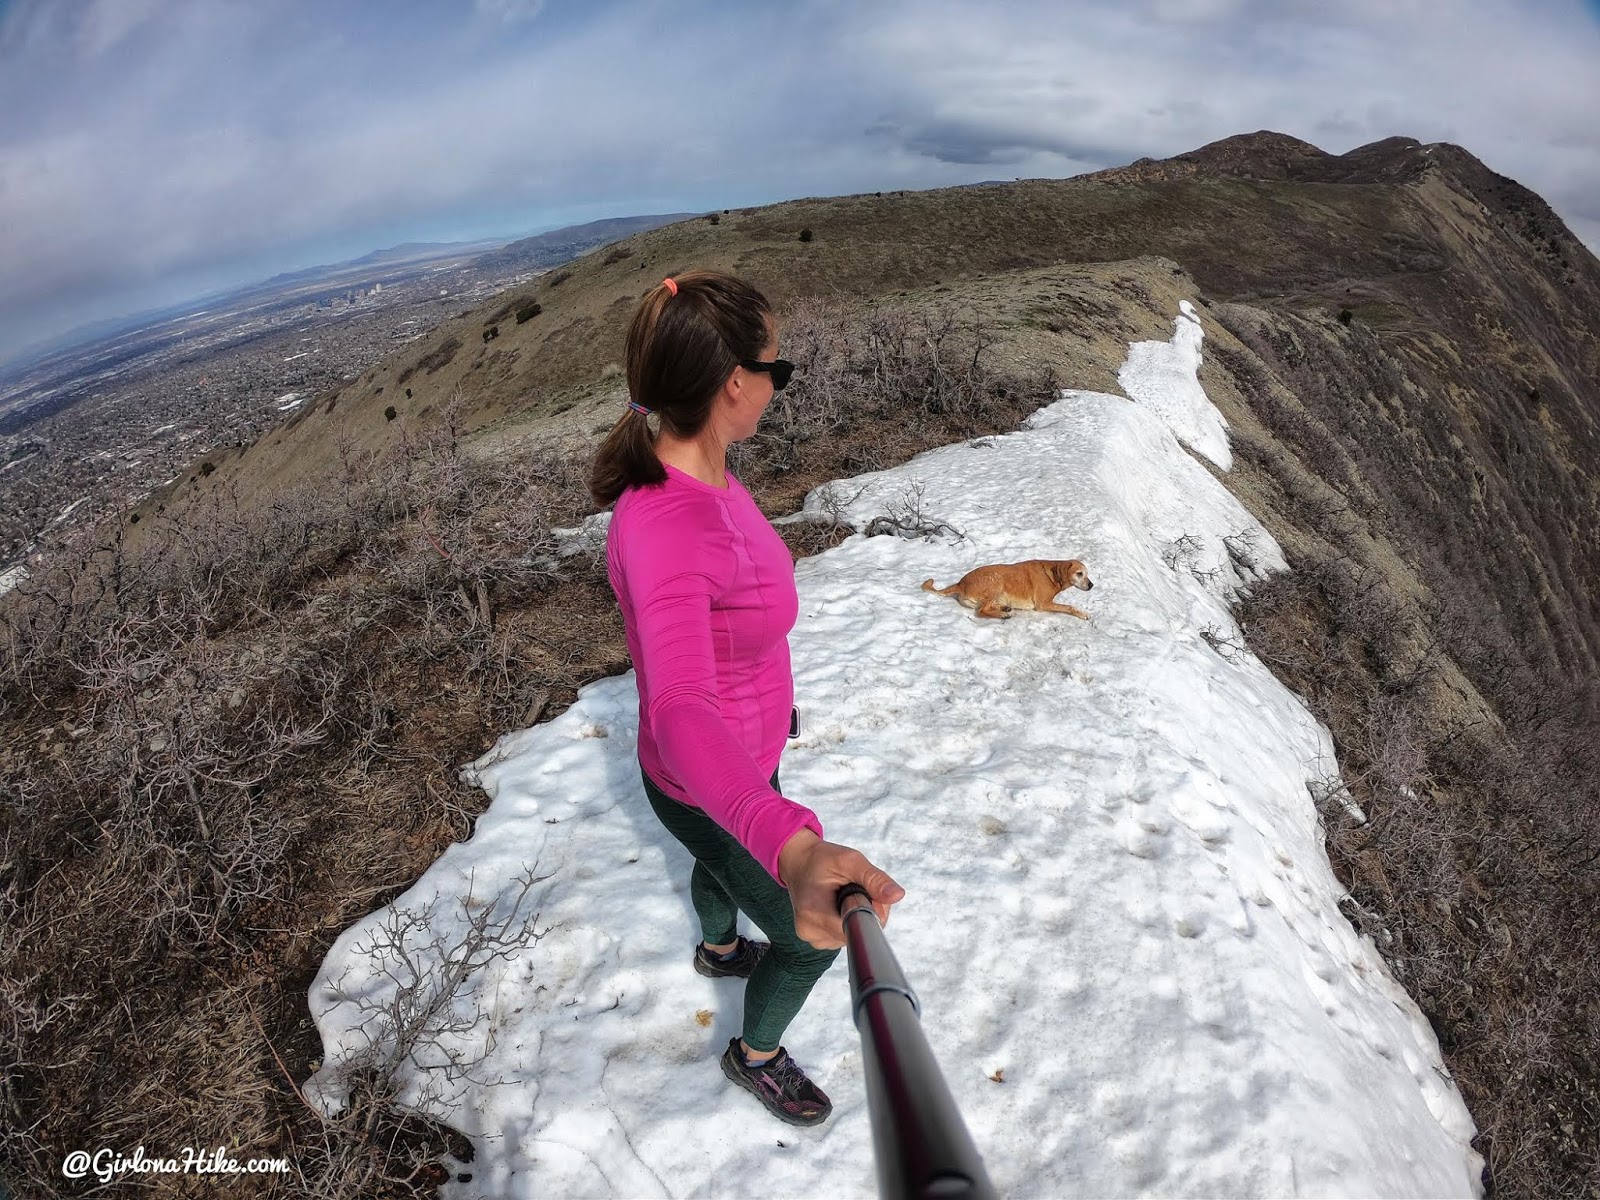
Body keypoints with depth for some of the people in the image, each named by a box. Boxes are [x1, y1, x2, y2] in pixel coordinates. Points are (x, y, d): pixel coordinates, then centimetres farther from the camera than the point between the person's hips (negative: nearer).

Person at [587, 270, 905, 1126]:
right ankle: (756, 1056, 48)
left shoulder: (701, 471, -11)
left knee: (727, 861, 38)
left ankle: (718, 949, 72)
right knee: (811, 939, 15)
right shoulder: (663, 526, -40)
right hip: (709, 791, -8)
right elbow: (680, 709, -55)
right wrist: (795, 846, -70)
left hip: (741, 763, 9)